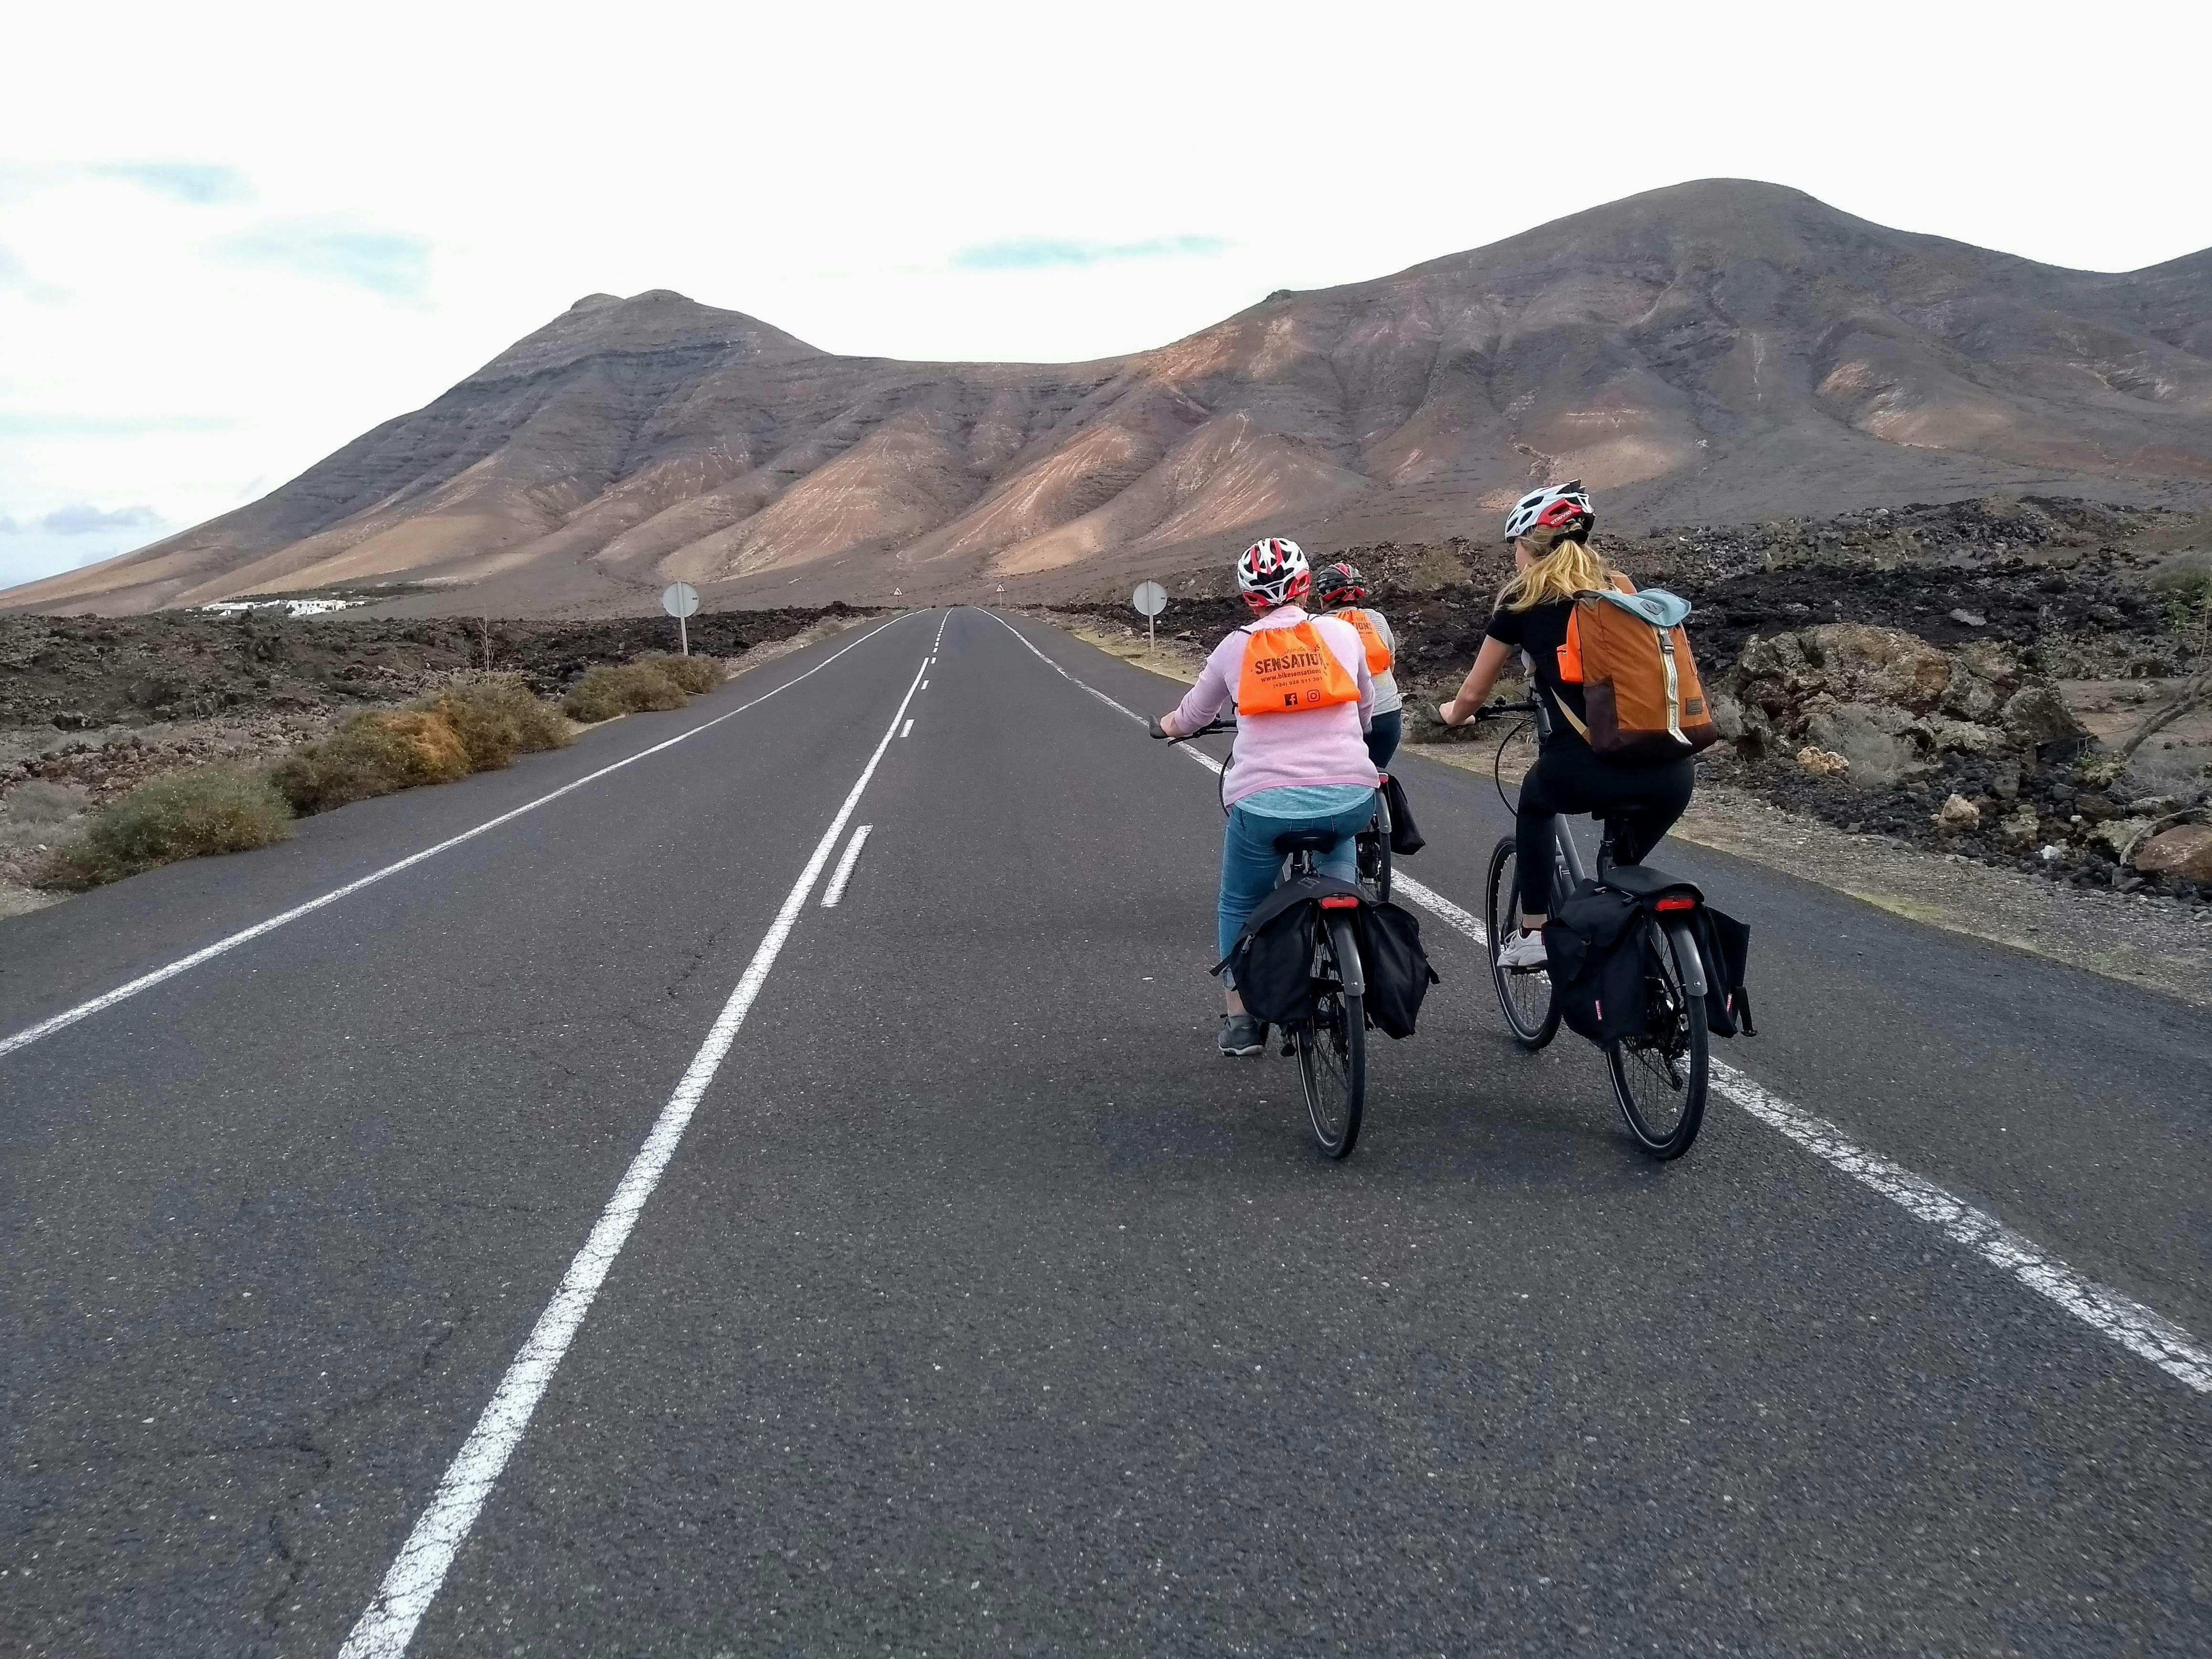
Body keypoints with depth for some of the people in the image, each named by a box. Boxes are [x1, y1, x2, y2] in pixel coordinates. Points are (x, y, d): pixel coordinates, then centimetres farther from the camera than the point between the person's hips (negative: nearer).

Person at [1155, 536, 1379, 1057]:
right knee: (1338, 838, 37)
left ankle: (1240, 1020, 25)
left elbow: (1192, 716, 25)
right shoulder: (1342, 634, 9)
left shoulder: (1236, 648, 8)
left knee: (1238, 909, 22)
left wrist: (1165, 727, 47)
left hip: (1264, 805, -1)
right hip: (1351, 799, 1)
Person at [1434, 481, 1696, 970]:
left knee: (1535, 802, 31)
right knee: (1624, 867, 29)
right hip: (1671, 773, 3)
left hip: (1586, 769, -3)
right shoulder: (1619, 589, 21)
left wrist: (1451, 715, 42)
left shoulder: (1522, 600, 10)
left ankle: (1532, 934, 27)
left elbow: (1473, 695, 19)